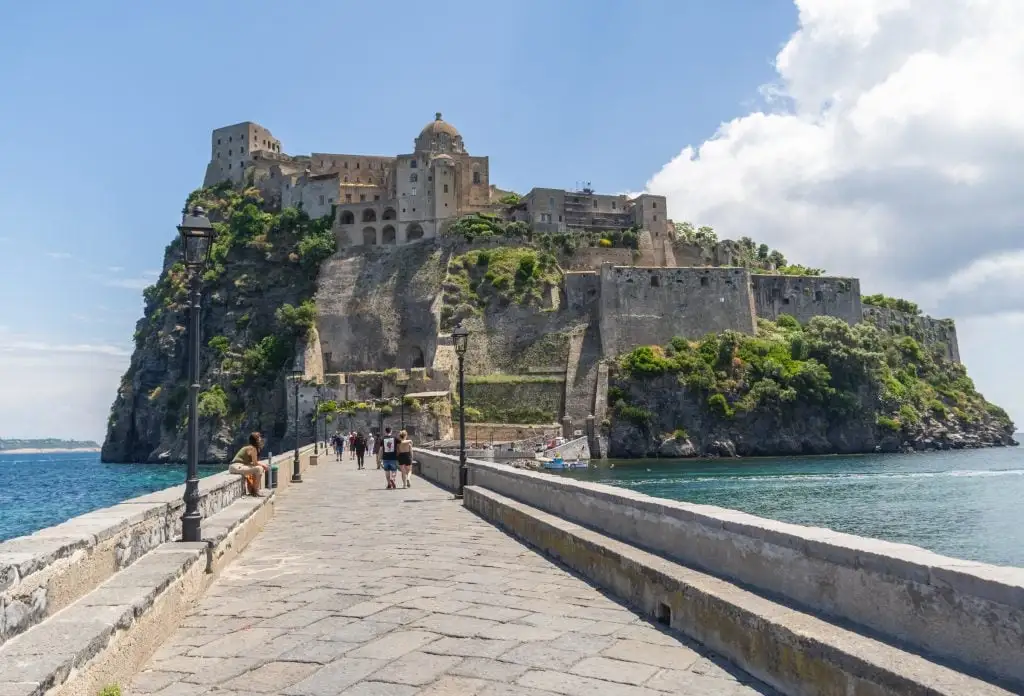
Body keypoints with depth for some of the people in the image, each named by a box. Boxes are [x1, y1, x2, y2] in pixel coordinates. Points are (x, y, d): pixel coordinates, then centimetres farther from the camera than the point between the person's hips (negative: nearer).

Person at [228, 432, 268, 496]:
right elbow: (255, 463, -11)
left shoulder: (250, 447, 17)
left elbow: (253, 462, 19)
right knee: (259, 469, -19)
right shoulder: (252, 448, -12)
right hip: (237, 467, -11)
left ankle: (249, 491, 22)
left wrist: (262, 464, 7)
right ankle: (256, 491, -8)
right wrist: (263, 465, 6)